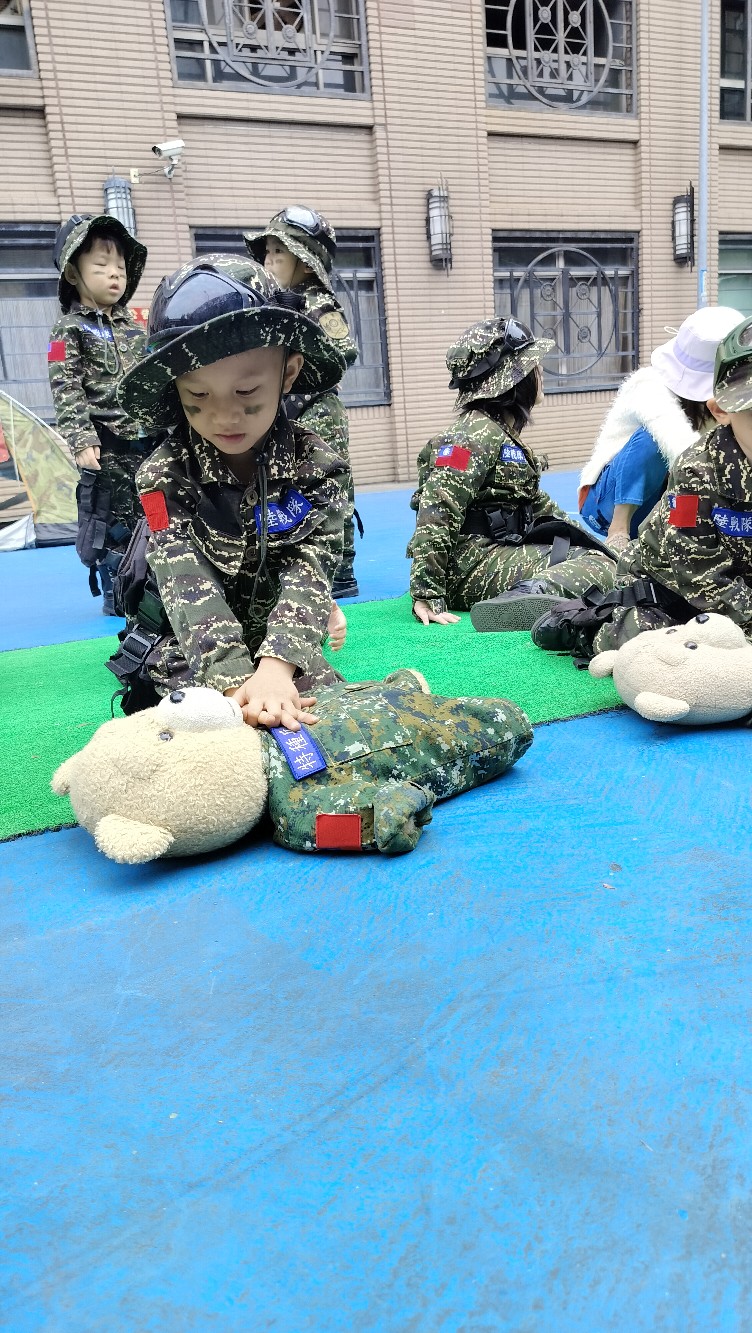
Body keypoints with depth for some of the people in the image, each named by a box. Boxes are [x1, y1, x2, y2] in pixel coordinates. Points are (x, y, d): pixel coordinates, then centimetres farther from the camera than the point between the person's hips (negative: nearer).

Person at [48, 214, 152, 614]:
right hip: (106, 447, -5)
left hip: (148, 440, 6)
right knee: (109, 520, 1)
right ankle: (115, 594, 12)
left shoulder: (135, 327, 14)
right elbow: (65, 390, -12)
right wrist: (82, 440, -22)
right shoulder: (69, 329, -3)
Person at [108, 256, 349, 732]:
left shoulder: (317, 467, -10)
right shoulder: (165, 477, -13)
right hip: (188, 655, -1)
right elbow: (189, 587, -24)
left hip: (284, 652, 1)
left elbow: (307, 574, -20)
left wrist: (275, 669, -38)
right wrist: (239, 681, -40)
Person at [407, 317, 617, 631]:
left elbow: (533, 499, 28)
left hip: (501, 552, 10)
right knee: (602, 567, -20)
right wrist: (427, 596, -29)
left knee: (599, 554, 14)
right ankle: (529, 597, -41)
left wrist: (576, 532, 22)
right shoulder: (475, 434, -13)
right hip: (474, 562, -10)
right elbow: (437, 507, -24)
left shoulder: (502, 431, 19)